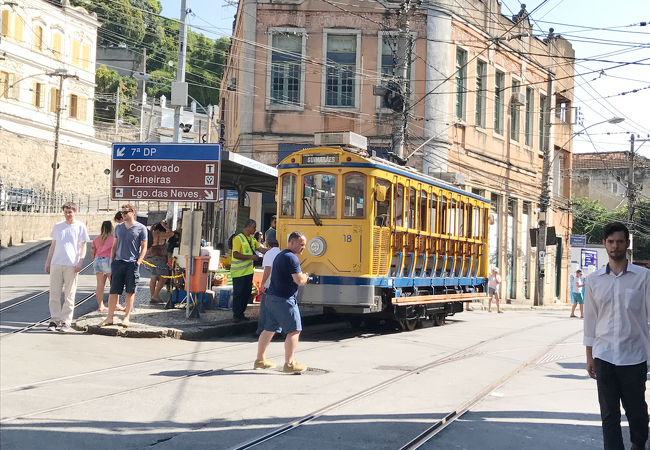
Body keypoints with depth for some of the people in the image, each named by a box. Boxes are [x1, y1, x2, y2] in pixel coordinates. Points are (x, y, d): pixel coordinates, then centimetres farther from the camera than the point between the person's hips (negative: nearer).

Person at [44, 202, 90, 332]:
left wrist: (80, 262, -10)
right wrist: (48, 262, 14)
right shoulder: (58, 226, 14)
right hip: (56, 263, 3)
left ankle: (66, 321, 5)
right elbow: (53, 246, 19)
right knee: (54, 294, 2)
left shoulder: (81, 227, 4)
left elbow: (83, 247, 2)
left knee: (69, 295, -1)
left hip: (72, 265, -3)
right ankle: (55, 319, 10)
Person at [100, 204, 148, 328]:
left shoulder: (141, 228, 1)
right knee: (114, 290, 1)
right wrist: (111, 262, 9)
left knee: (130, 291, 2)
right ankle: (109, 317, 4)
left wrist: (138, 262, -9)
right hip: (118, 262, 3)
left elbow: (144, 247, 1)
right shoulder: (118, 227, 14)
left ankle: (126, 317, 10)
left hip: (132, 263, -3)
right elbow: (114, 246, 18)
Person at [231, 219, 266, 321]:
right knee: (238, 293, -1)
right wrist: (251, 257, -21)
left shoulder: (252, 239, 13)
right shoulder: (238, 238, -13)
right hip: (239, 272, -8)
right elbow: (236, 254, -20)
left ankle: (241, 313, 21)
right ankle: (236, 315, 8)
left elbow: (261, 249, 11)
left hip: (248, 271, 8)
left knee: (247, 293, 11)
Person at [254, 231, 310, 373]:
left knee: (269, 329, 15)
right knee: (294, 330, -5)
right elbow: (299, 281, -18)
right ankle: (289, 363, -6)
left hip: (271, 296, 10)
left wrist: (302, 277, 16)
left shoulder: (279, 255, 18)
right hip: (284, 299, -10)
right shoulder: (291, 258, -14)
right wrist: (305, 277, 4)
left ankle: (260, 359, 21)